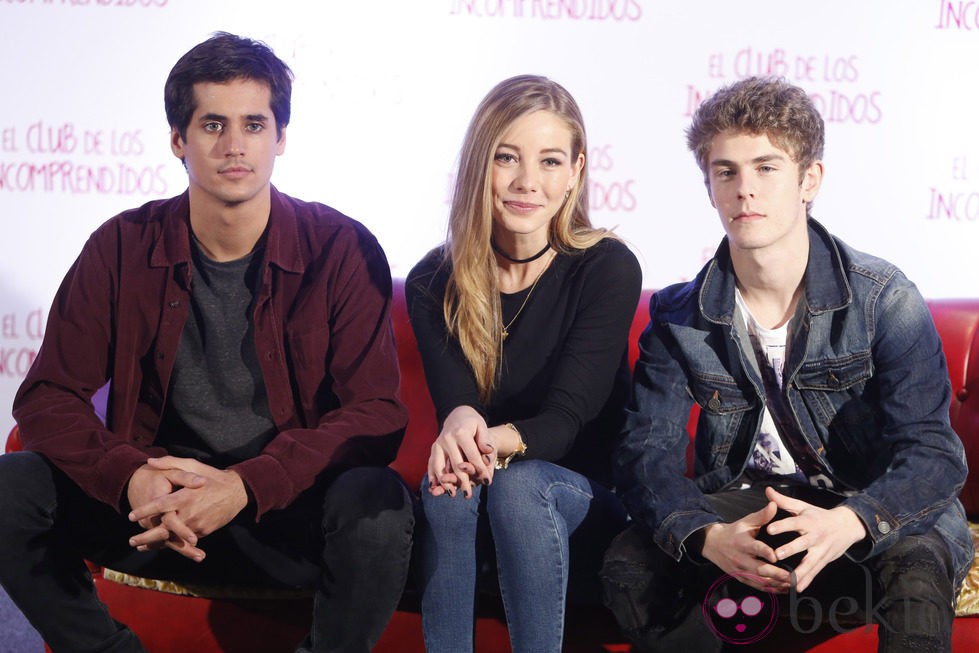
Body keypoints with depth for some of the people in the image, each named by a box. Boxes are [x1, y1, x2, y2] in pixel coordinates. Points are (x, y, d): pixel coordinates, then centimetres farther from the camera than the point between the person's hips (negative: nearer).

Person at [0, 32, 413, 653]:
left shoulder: (343, 250, -6)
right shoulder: (123, 247, 0)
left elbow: (377, 413, -12)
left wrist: (245, 486, -27)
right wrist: (131, 478, -23)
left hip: (290, 512, -2)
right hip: (152, 506, 2)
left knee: (375, 502, -34)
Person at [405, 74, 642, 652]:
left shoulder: (608, 268, -10)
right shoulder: (434, 283, -2)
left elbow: (566, 420, -17)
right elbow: (452, 401, -11)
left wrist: (495, 441, -40)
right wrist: (461, 425, -37)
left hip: (587, 508, -1)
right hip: (470, 523, 2)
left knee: (518, 482, -33)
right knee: (449, 485, -31)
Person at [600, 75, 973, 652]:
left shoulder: (885, 300, -11)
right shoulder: (679, 318, -2)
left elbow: (932, 452, -18)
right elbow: (649, 451, -9)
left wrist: (848, 521, -41)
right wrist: (708, 536, -33)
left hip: (866, 503, -2)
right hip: (741, 503, 3)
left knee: (915, 566, -35)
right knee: (630, 566, -22)